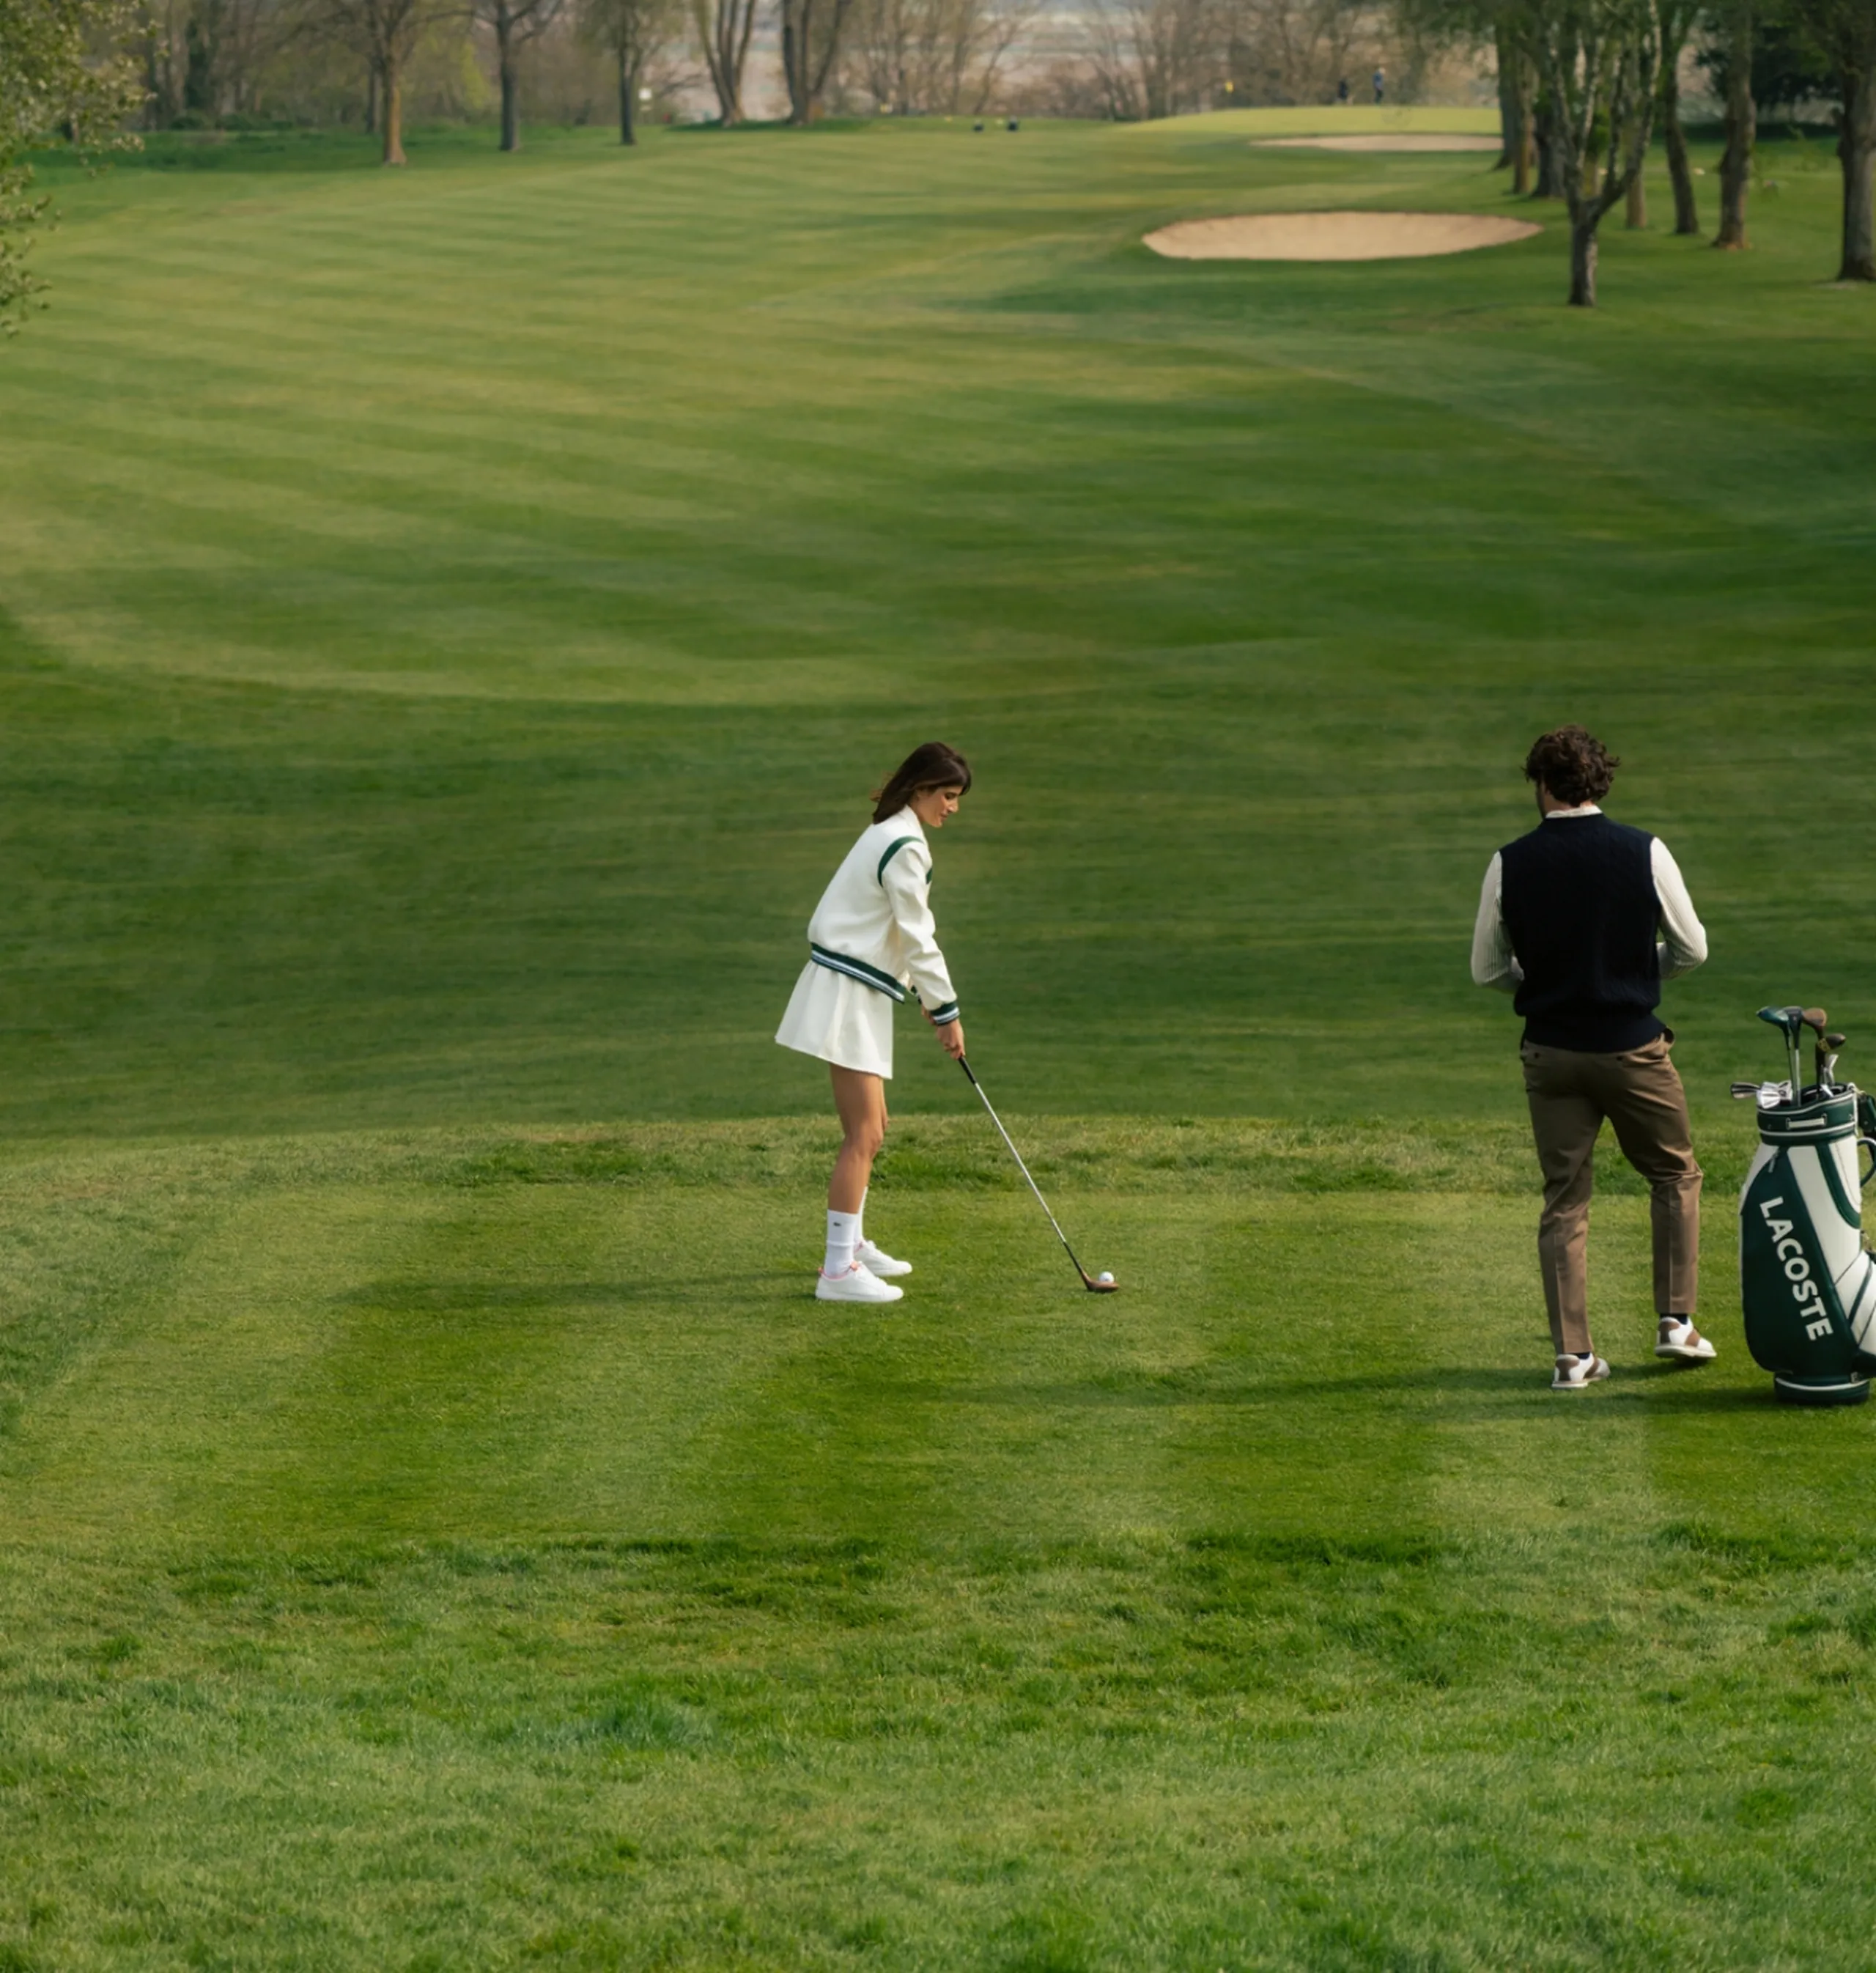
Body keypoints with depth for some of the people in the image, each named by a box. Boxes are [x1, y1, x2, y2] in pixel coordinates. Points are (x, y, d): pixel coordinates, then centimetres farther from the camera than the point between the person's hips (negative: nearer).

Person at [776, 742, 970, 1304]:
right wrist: (946, 1011, -10)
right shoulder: (906, 848, -17)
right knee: (864, 1134, -12)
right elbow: (918, 939, -16)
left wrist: (927, 997, 14)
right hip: (850, 995, -11)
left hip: (854, 988, 11)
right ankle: (838, 1269, -14)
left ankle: (852, 1243, 30)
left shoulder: (888, 834, 15)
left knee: (870, 1128, 19)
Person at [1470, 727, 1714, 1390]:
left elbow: (1487, 969, 3)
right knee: (1675, 1177, 18)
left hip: (1551, 1053, 2)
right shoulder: (1644, 852, -8)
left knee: (1564, 1202, 8)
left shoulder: (1510, 864, -5)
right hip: (1633, 1044, -2)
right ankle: (1676, 1321, 13)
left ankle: (1572, 1354, 5)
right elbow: (1691, 949, 1)